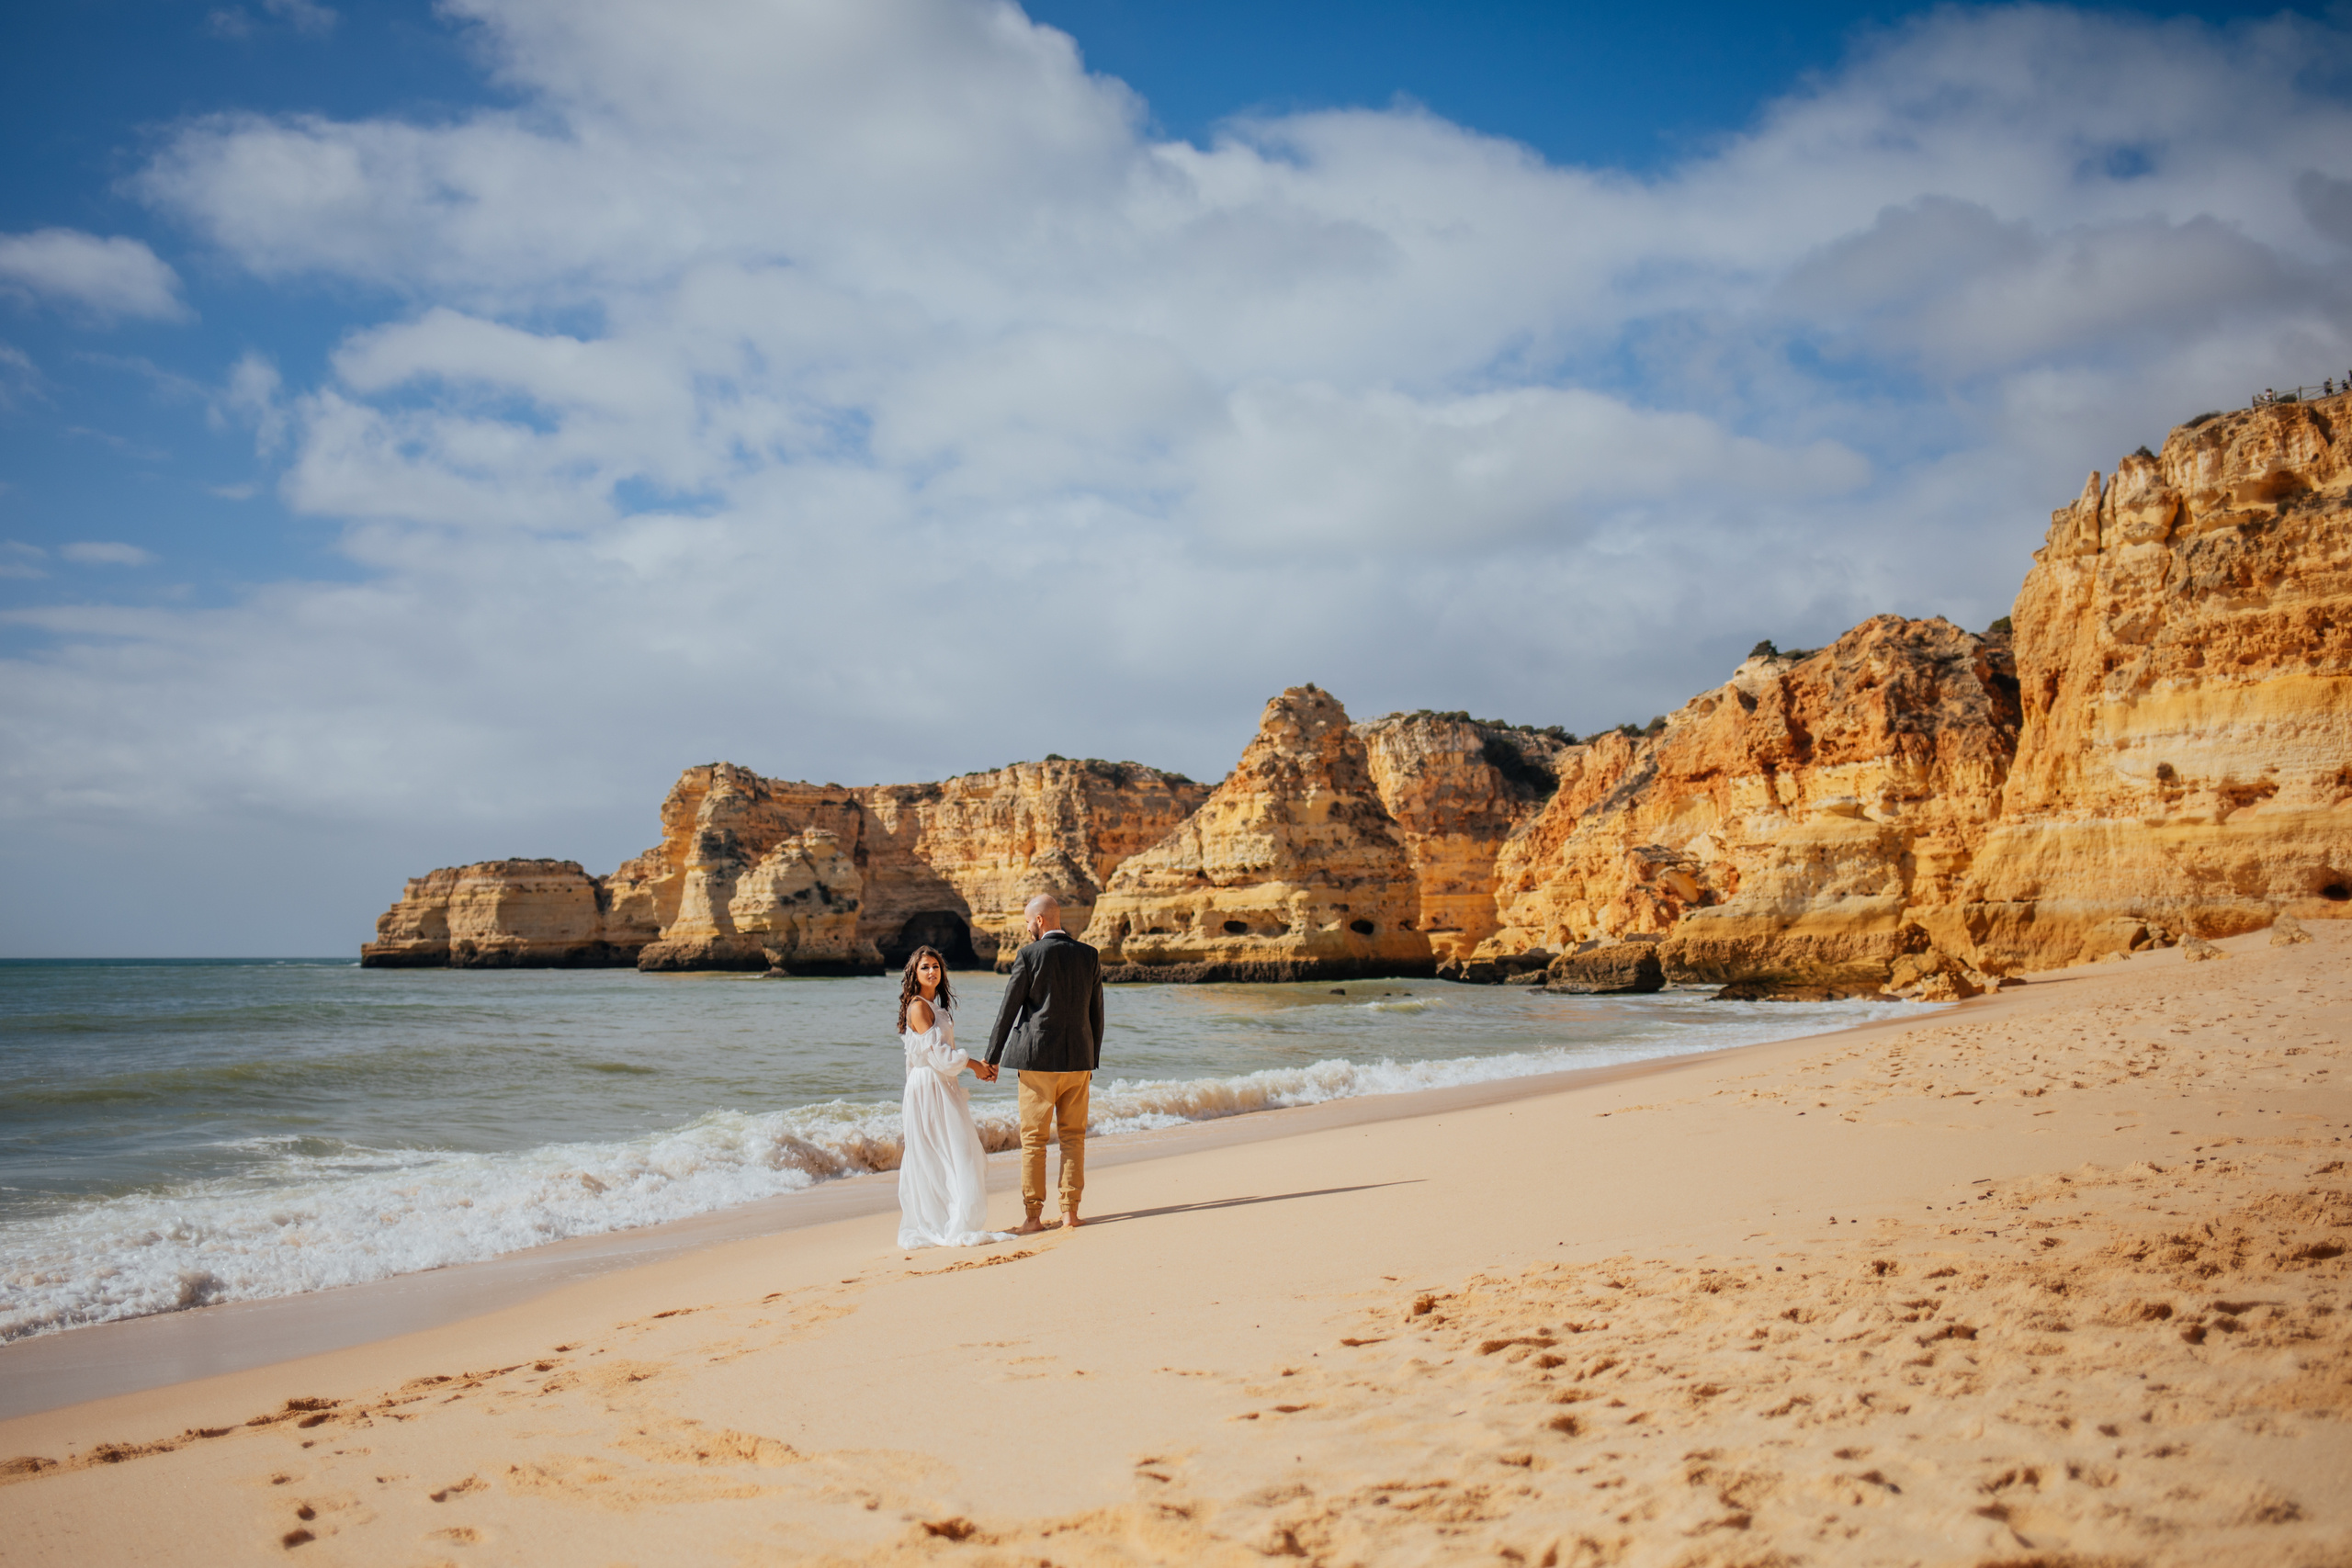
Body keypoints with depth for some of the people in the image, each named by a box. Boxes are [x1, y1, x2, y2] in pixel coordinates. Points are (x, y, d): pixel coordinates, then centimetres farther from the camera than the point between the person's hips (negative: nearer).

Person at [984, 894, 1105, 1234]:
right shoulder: (1090, 956, 4)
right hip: (1078, 1059, 4)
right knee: (1073, 1137, 11)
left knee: (1033, 1140, 4)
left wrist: (992, 1058, 4)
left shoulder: (1029, 955, -8)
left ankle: (1034, 1216, 5)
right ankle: (1070, 1211, 11)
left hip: (1038, 1060, -4)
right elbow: (1096, 1013, 8)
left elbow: (1008, 1011, -4)